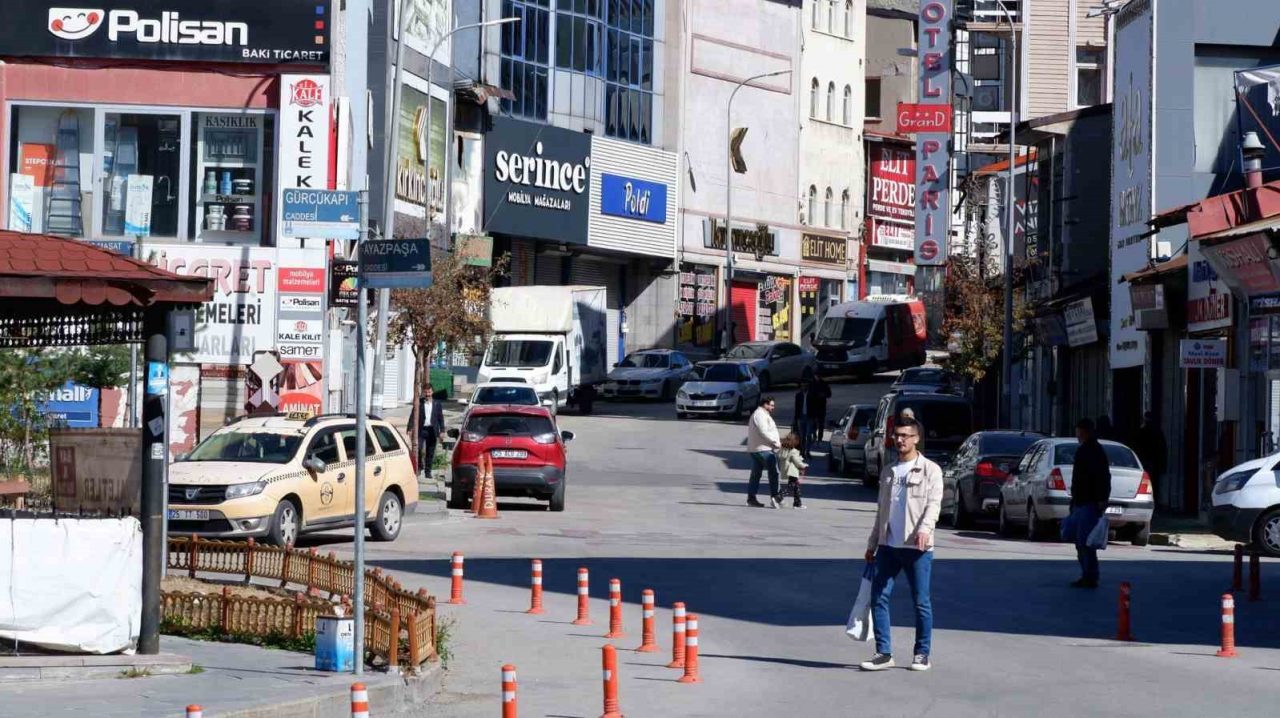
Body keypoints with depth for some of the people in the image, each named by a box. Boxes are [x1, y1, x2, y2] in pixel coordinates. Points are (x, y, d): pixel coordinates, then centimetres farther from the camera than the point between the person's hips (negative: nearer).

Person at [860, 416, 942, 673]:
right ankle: (883, 653, 4)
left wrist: (925, 528, -29)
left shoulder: (930, 470, 0)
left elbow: (934, 502, -11)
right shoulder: (888, 472, 18)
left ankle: (922, 654, 11)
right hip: (888, 545, 5)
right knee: (879, 597, -1)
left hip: (917, 546, -5)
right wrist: (872, 543, 20)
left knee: (921, 601, 1)